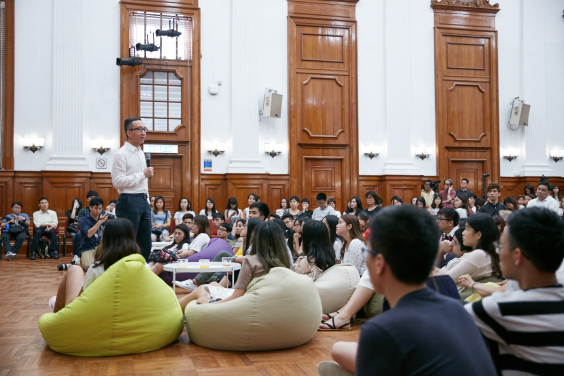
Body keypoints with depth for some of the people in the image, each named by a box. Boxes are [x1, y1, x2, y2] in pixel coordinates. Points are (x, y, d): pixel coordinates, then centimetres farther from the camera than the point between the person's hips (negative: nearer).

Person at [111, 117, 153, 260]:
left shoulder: (141, 153, 19)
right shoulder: (122, 154, -9)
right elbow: (117, 181, -17)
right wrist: (143, 174, -15)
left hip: (143, 201, 9)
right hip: (129, 201, -8)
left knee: (146, 245, 9)